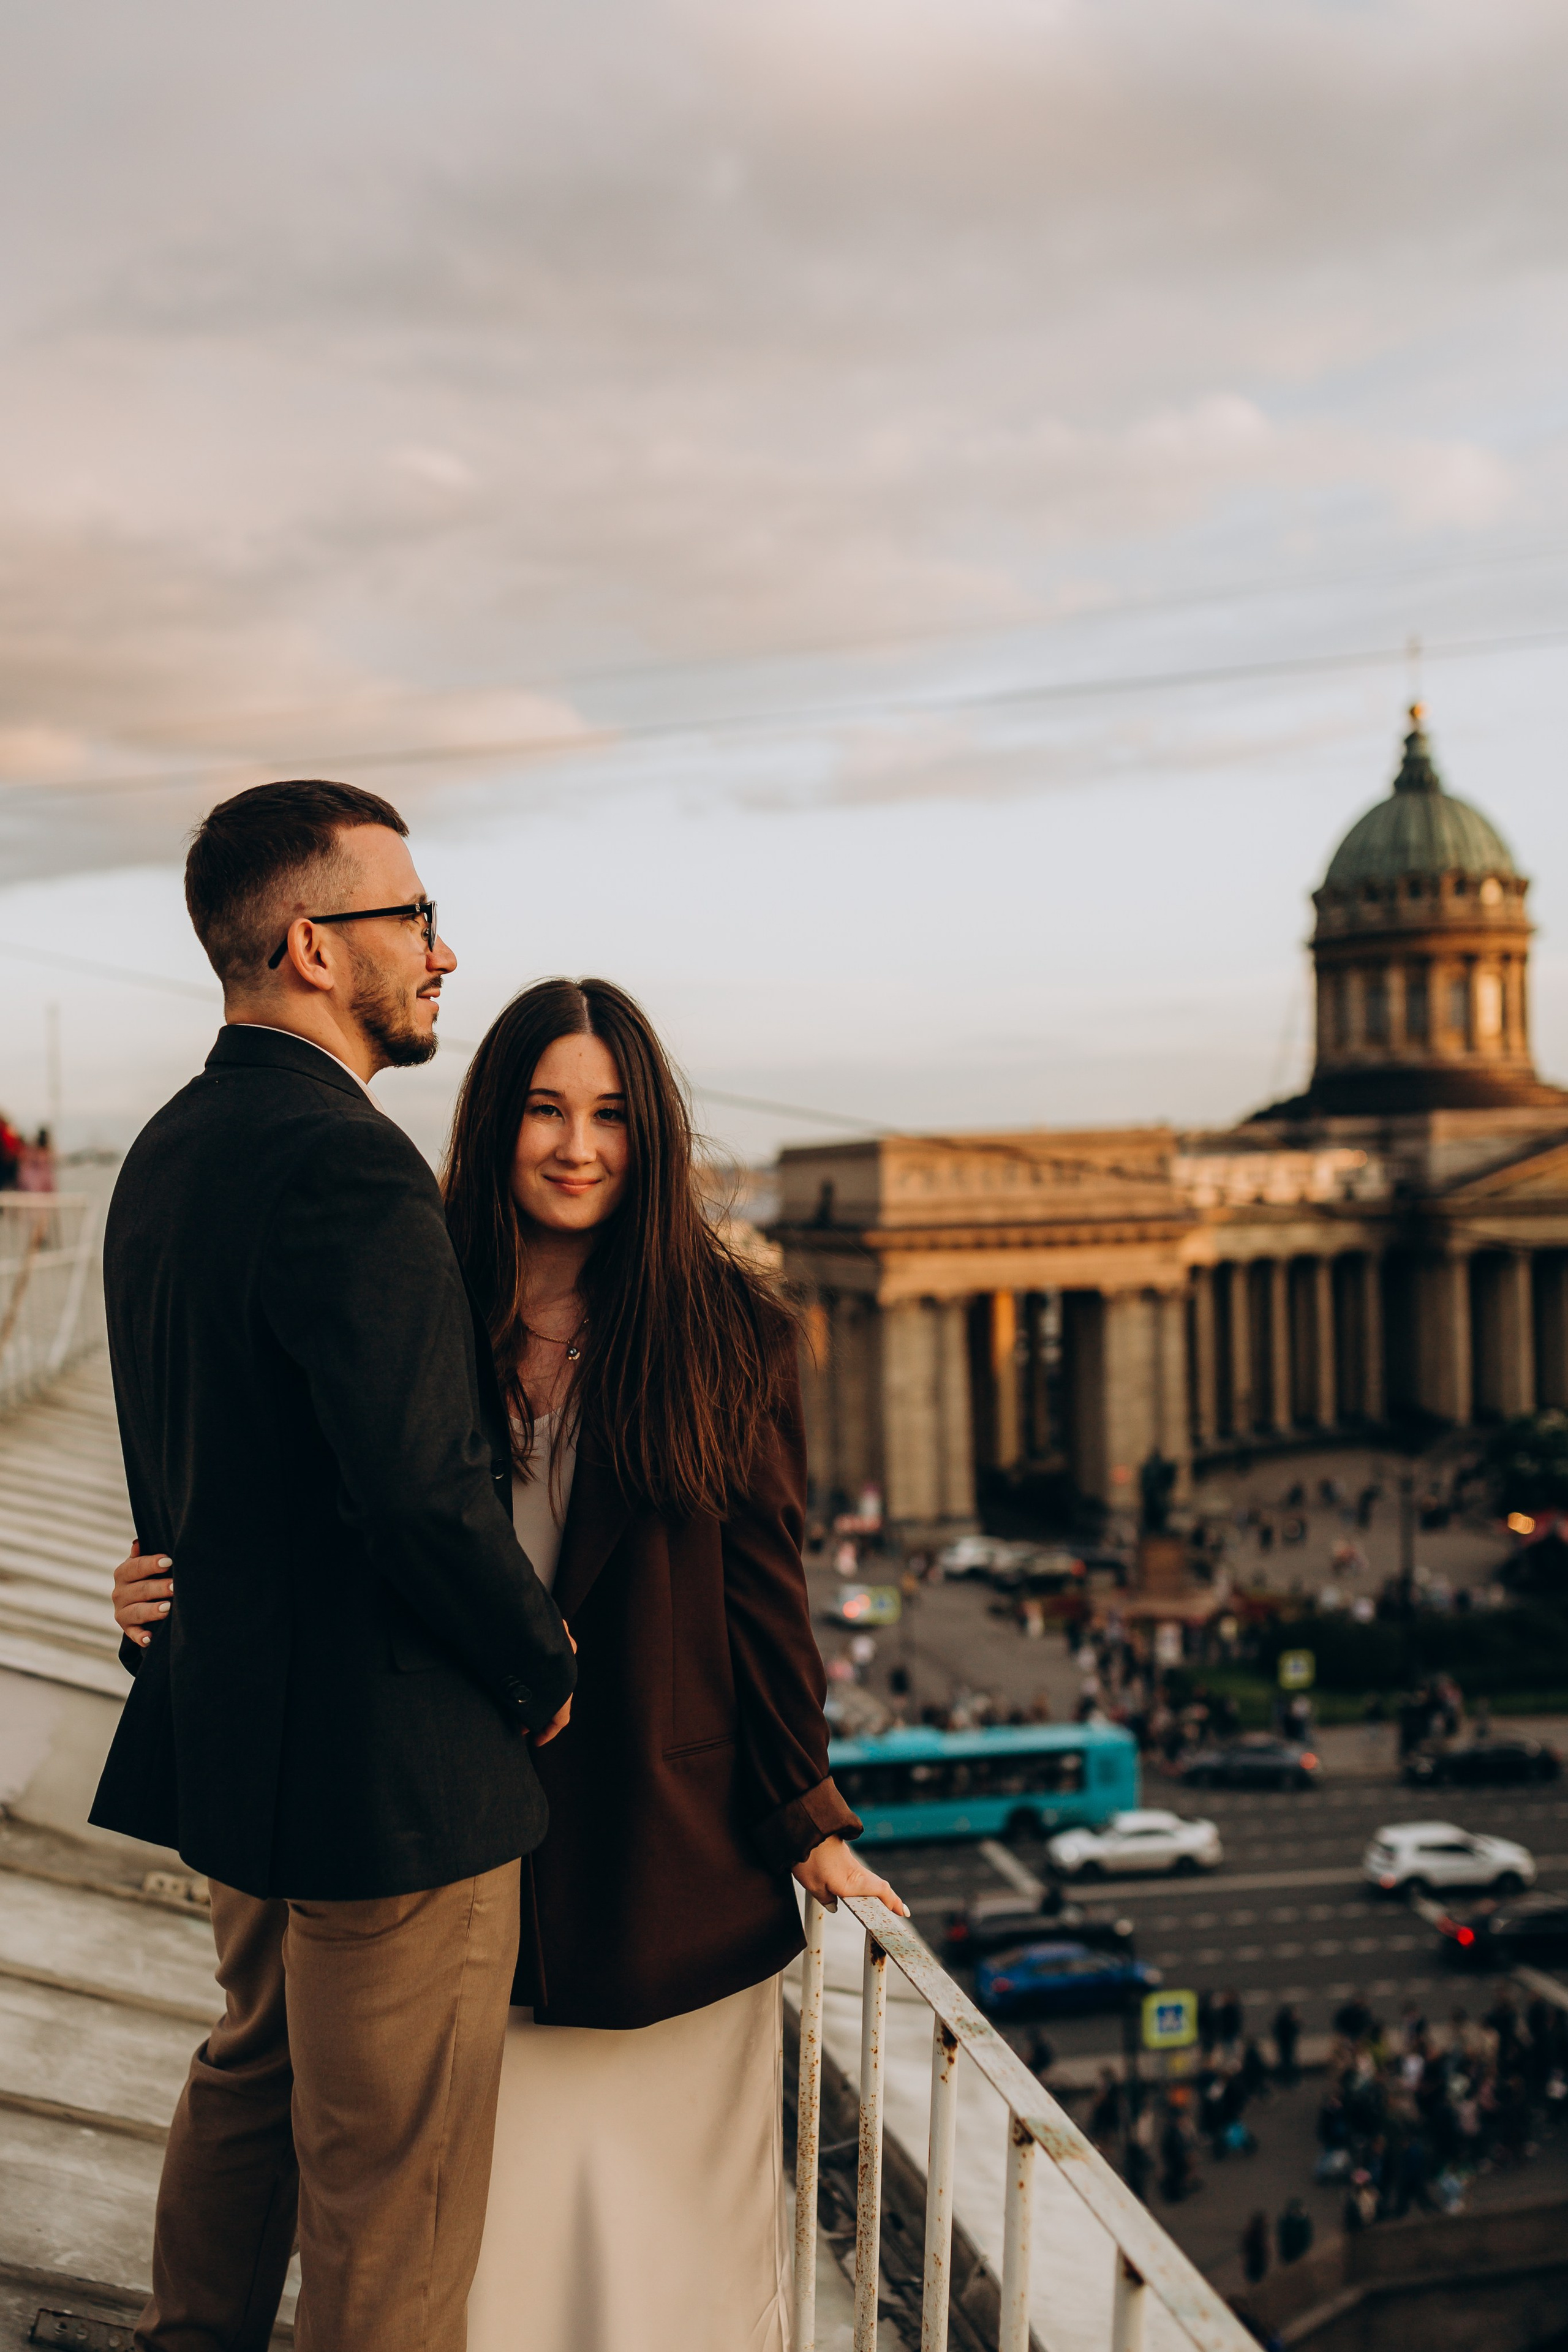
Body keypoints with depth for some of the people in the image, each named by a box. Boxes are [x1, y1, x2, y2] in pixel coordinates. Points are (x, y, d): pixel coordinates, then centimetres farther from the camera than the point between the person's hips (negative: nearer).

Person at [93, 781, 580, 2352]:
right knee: (390, 2180, 6)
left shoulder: (167, 1151, 8)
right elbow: (426, 1488, -27)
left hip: (227, 1730, 10)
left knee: (252, 2075, 27)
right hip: (386, 1754, -10)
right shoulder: (346, 1165, -23)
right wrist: (545, 1673, -12)